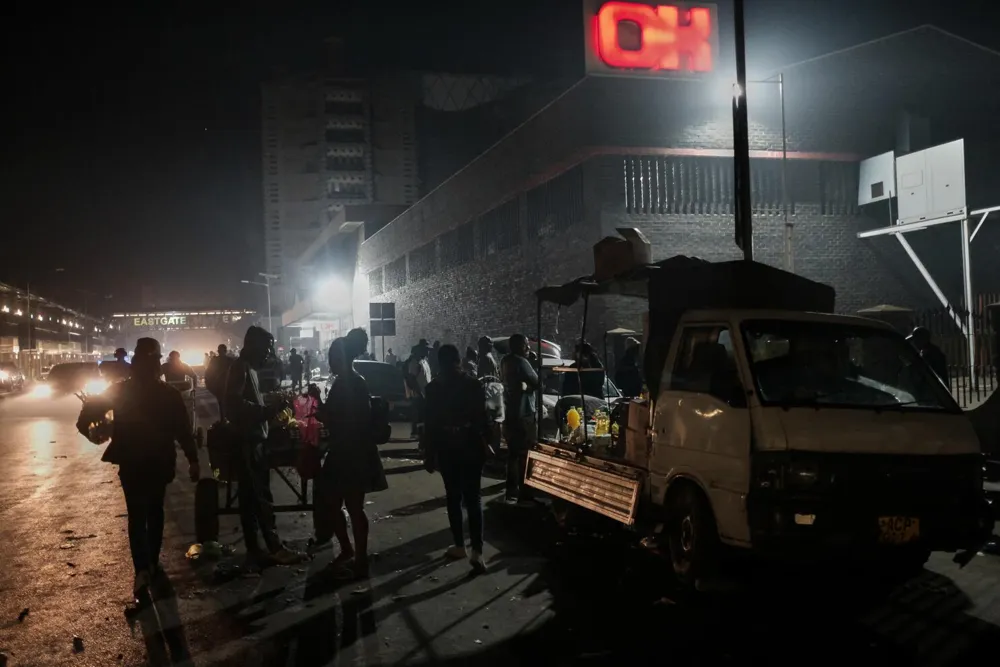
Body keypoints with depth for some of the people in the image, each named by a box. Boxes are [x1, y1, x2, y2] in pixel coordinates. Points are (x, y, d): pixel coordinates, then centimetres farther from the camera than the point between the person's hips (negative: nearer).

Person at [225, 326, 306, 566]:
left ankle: (254, 548, 14)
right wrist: (268, 410, -22)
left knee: (250, 496, 10)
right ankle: (275, 548, -9)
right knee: (261, 496, -9)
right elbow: (235, 402, -23)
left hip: (252, 440, 10)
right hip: (247, 440, -10)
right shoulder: (241, 367, -11)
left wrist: (270, 409, 11)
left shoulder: (251, 369, 18)